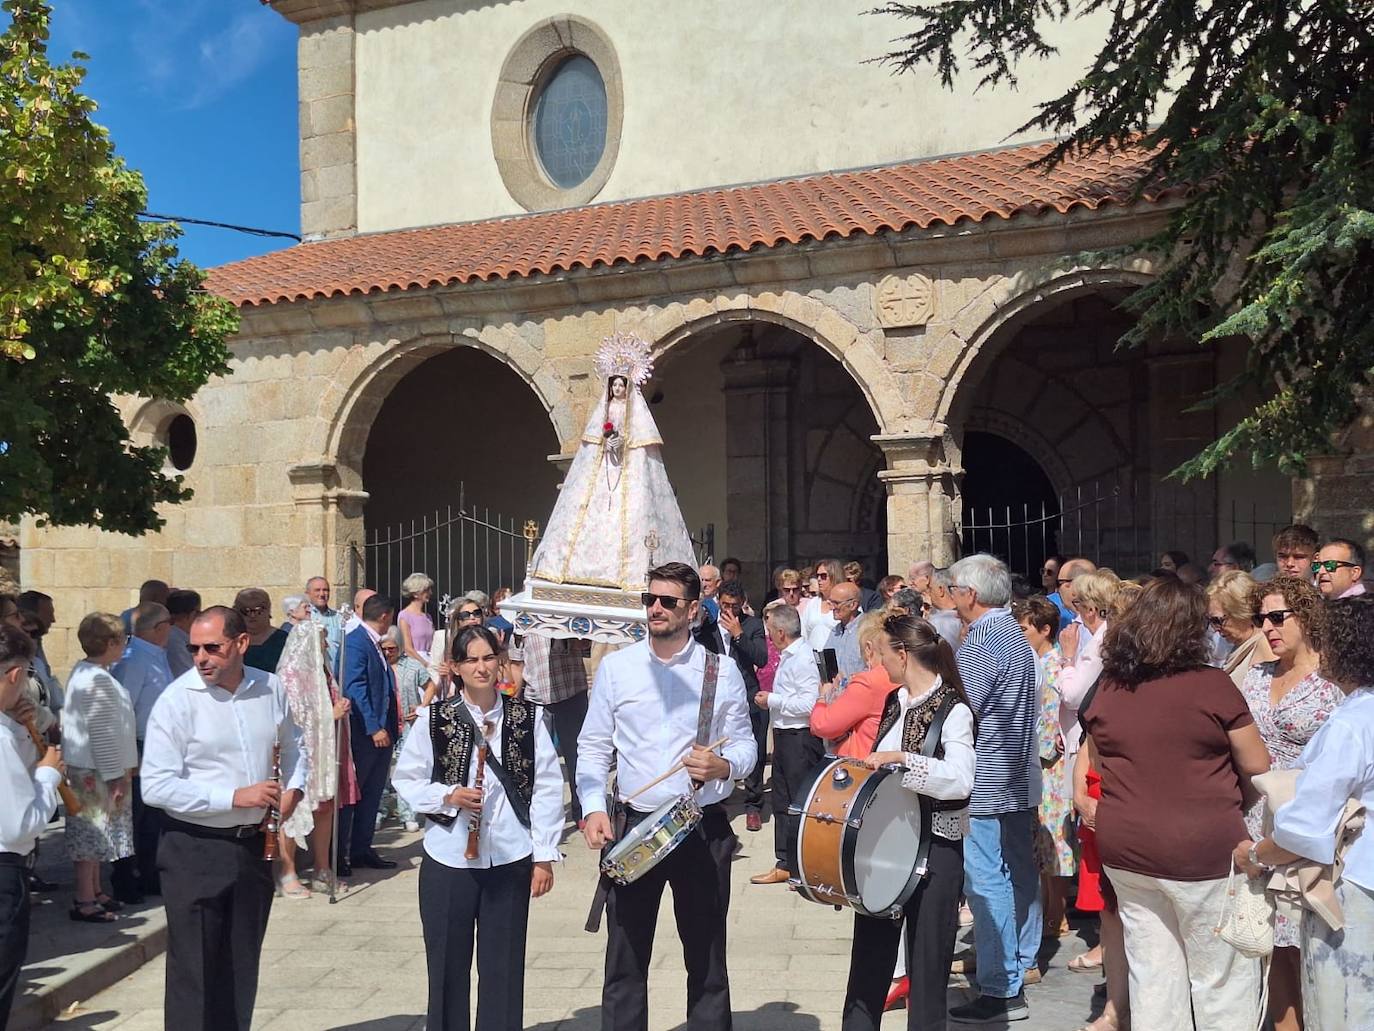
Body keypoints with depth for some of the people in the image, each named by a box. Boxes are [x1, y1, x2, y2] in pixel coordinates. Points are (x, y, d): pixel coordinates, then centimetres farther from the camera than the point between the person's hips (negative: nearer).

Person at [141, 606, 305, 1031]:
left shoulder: (271, 688, 0)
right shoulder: (177, 700, -14)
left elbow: (293, 745, 19)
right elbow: (155, 787, -17)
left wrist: (293, 787, 0)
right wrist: (235, 797, -20)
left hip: (252, 845, 4)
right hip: (194, 850, -4)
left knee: (242, 968, 16)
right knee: (195, 973, 3)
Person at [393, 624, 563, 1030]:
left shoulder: (527, 717, -2)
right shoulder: (434, 719, -3)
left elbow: (547, 787, -1)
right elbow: (405, 779, 4)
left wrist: (544, 856, -2)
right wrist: (448, 795, -14)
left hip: (510, 860, 0)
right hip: (448, 860, 0)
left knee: (504, 968, 9)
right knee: (447, 967, 12)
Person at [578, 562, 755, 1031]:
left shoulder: (721, 671, 0)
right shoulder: (615, 666, 2)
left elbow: (744, 743, 4)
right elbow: (593, 747, 4)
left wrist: (724, 766, -18)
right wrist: (593, 807, -9)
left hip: (704, 828, 0)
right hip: (633, 827, 1)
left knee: (706, 958, 11)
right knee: (625, 960, 7)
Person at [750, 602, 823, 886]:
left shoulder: (802, 658, -18)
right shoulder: (788, 656, 12)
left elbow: (809, 703, -25)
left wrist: (773, 700, -17)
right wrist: (771, 700, 6)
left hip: (800, 738, -10)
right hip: (785, 735, 10)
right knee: (782, 803, 16)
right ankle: (784, 864, 26)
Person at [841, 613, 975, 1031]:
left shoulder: (953, 709, -13)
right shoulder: (894, 702, 10)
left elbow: (961, 779, -28)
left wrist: (900, 759, -30)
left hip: (934, 848, -7)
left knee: (927, 966, 4)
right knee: (868, 961, 14)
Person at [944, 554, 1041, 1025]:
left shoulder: (981, 641, -18)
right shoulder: (1016, 633, 13)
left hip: (986, 785, -10)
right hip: (1020, 779, 10)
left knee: (987, 882, -6)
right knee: (1020, 874, 17)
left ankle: (1000, 990, -3)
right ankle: (1020, 964, 29)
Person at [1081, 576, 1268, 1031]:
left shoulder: (1107, 689, 1)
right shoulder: (1212, 685, -12)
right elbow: (1257, 768, -5)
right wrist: (1230, 799, 14)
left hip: (1125, 848, 5)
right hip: (1203, 851, -4)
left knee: (1152, 973, 14)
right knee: (1221, 977, 9)